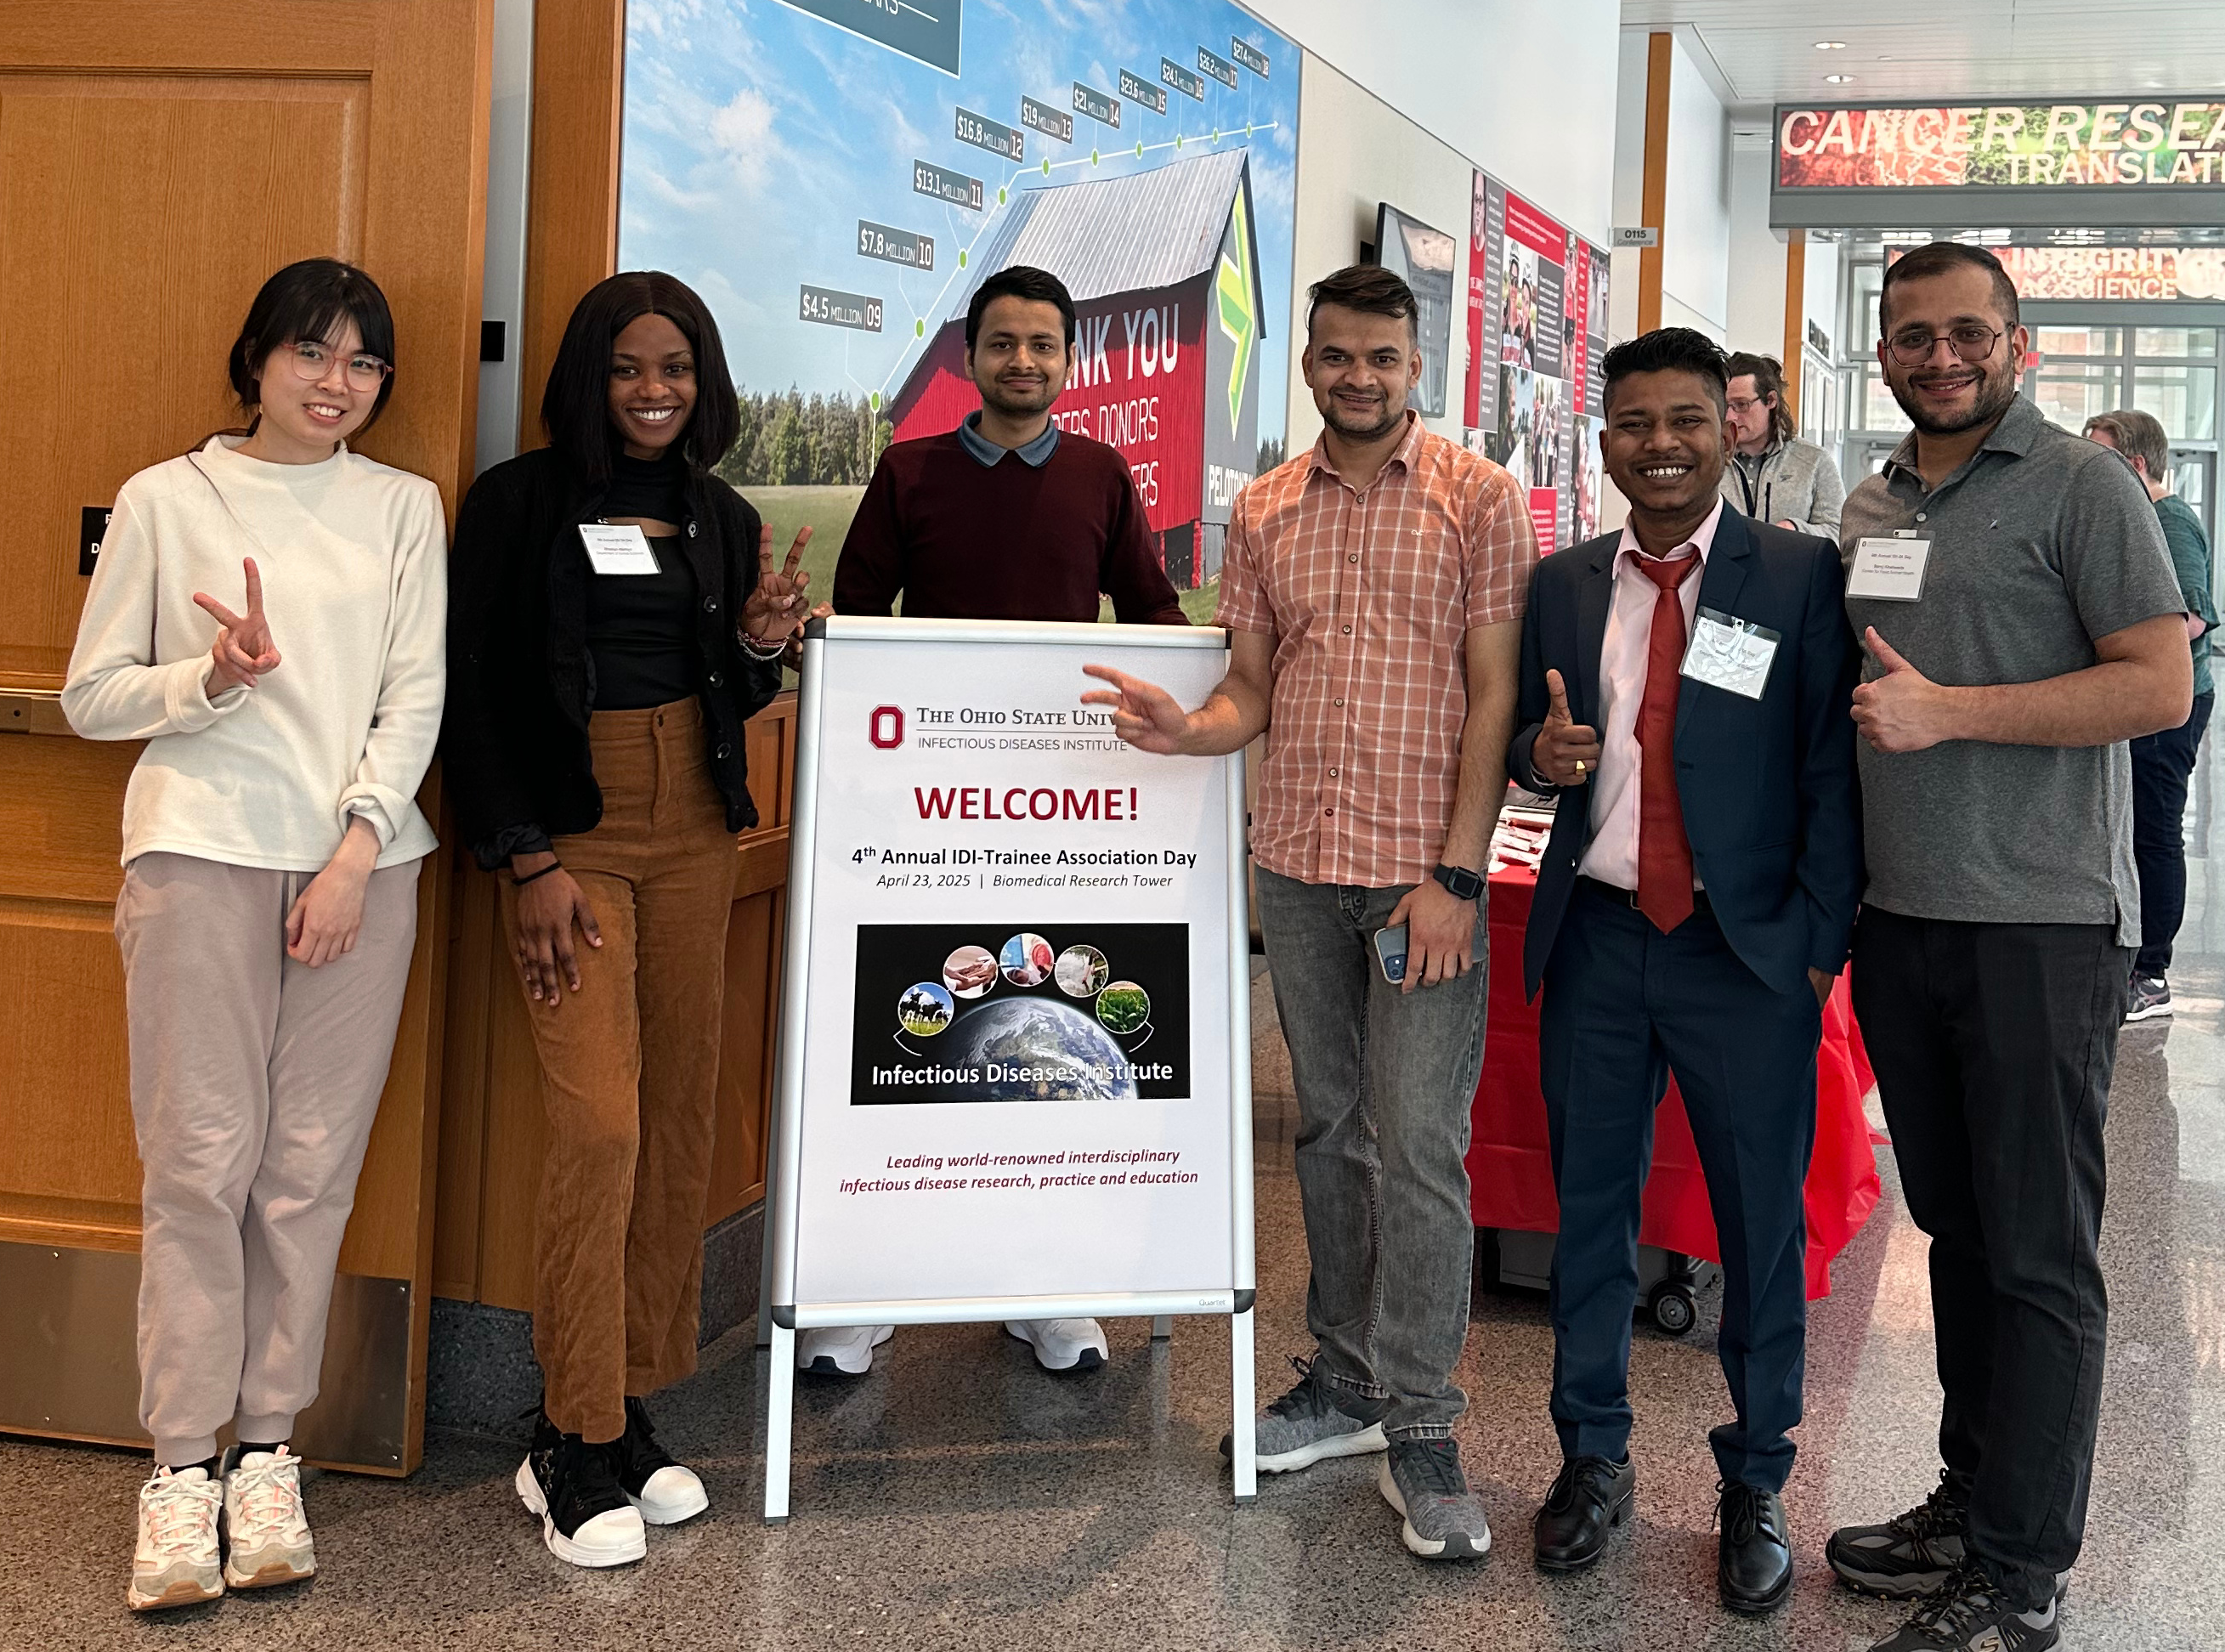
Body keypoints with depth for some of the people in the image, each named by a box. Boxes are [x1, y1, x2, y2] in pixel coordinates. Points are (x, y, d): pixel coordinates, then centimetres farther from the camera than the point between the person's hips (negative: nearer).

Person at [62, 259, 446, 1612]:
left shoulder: (404, 507, 12)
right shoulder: (166, 500, 8)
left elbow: (417, 698, 5)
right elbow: (92, 696, 8)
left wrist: (356, 851, -6)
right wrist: (213, 679, -11)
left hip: (359, 860, 2)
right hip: (204, 850, -1)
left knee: (313, 1168, 1)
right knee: (200, 1158, -4)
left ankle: (269, 1452, 10)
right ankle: (183, 1470, 4)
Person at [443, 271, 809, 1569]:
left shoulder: (725, 521, 14)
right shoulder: (520, 502, -1)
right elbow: (474, 694, -4)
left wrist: (764, 646, -2)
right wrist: (528, 862, -11)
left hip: (695, 834, 5)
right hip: (570, 832, -5)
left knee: (684, 1116, 4)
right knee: (601, 1122, -13)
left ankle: (632, 1409, 16)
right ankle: (577, 1447, -1)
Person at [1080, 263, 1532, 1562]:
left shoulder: (1479, 495, -1)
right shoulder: (1264, 512, 11)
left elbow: (1495, 694, -5)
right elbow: (1254, 691, 13)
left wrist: (1455, 872, -12)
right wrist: (1185, 727, -11)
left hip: (1424, 869, -4)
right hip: (1296, 865, 4)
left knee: (1420, 1141, -6)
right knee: (1328, 1126, 12)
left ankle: (1422, 1429, 3)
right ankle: (1348, 1379, 25)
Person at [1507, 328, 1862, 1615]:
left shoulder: (1802, 576, -3)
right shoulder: (1564, 584, 8)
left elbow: (1833, 770, -5)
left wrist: (1817, 945, -10)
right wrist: (1543, 752, -7)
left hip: (1748, 952, -3)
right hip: (1596, 942, 3)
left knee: (1763, 1226, 6)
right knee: (1591, 1210, 13)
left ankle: (1757, 1484, 25)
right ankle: (1596, 1459, 31)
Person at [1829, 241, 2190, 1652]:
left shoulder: (2081, 484, -5)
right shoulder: (1869, 510, 14)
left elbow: (2162, 687, -12)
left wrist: (1949, 713, -17)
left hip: (2040, 924, -6)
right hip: (1901, 919, 6)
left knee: (2040, 1252, 0)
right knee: (1955, 1228, 14)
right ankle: (1971, 1501, 27)